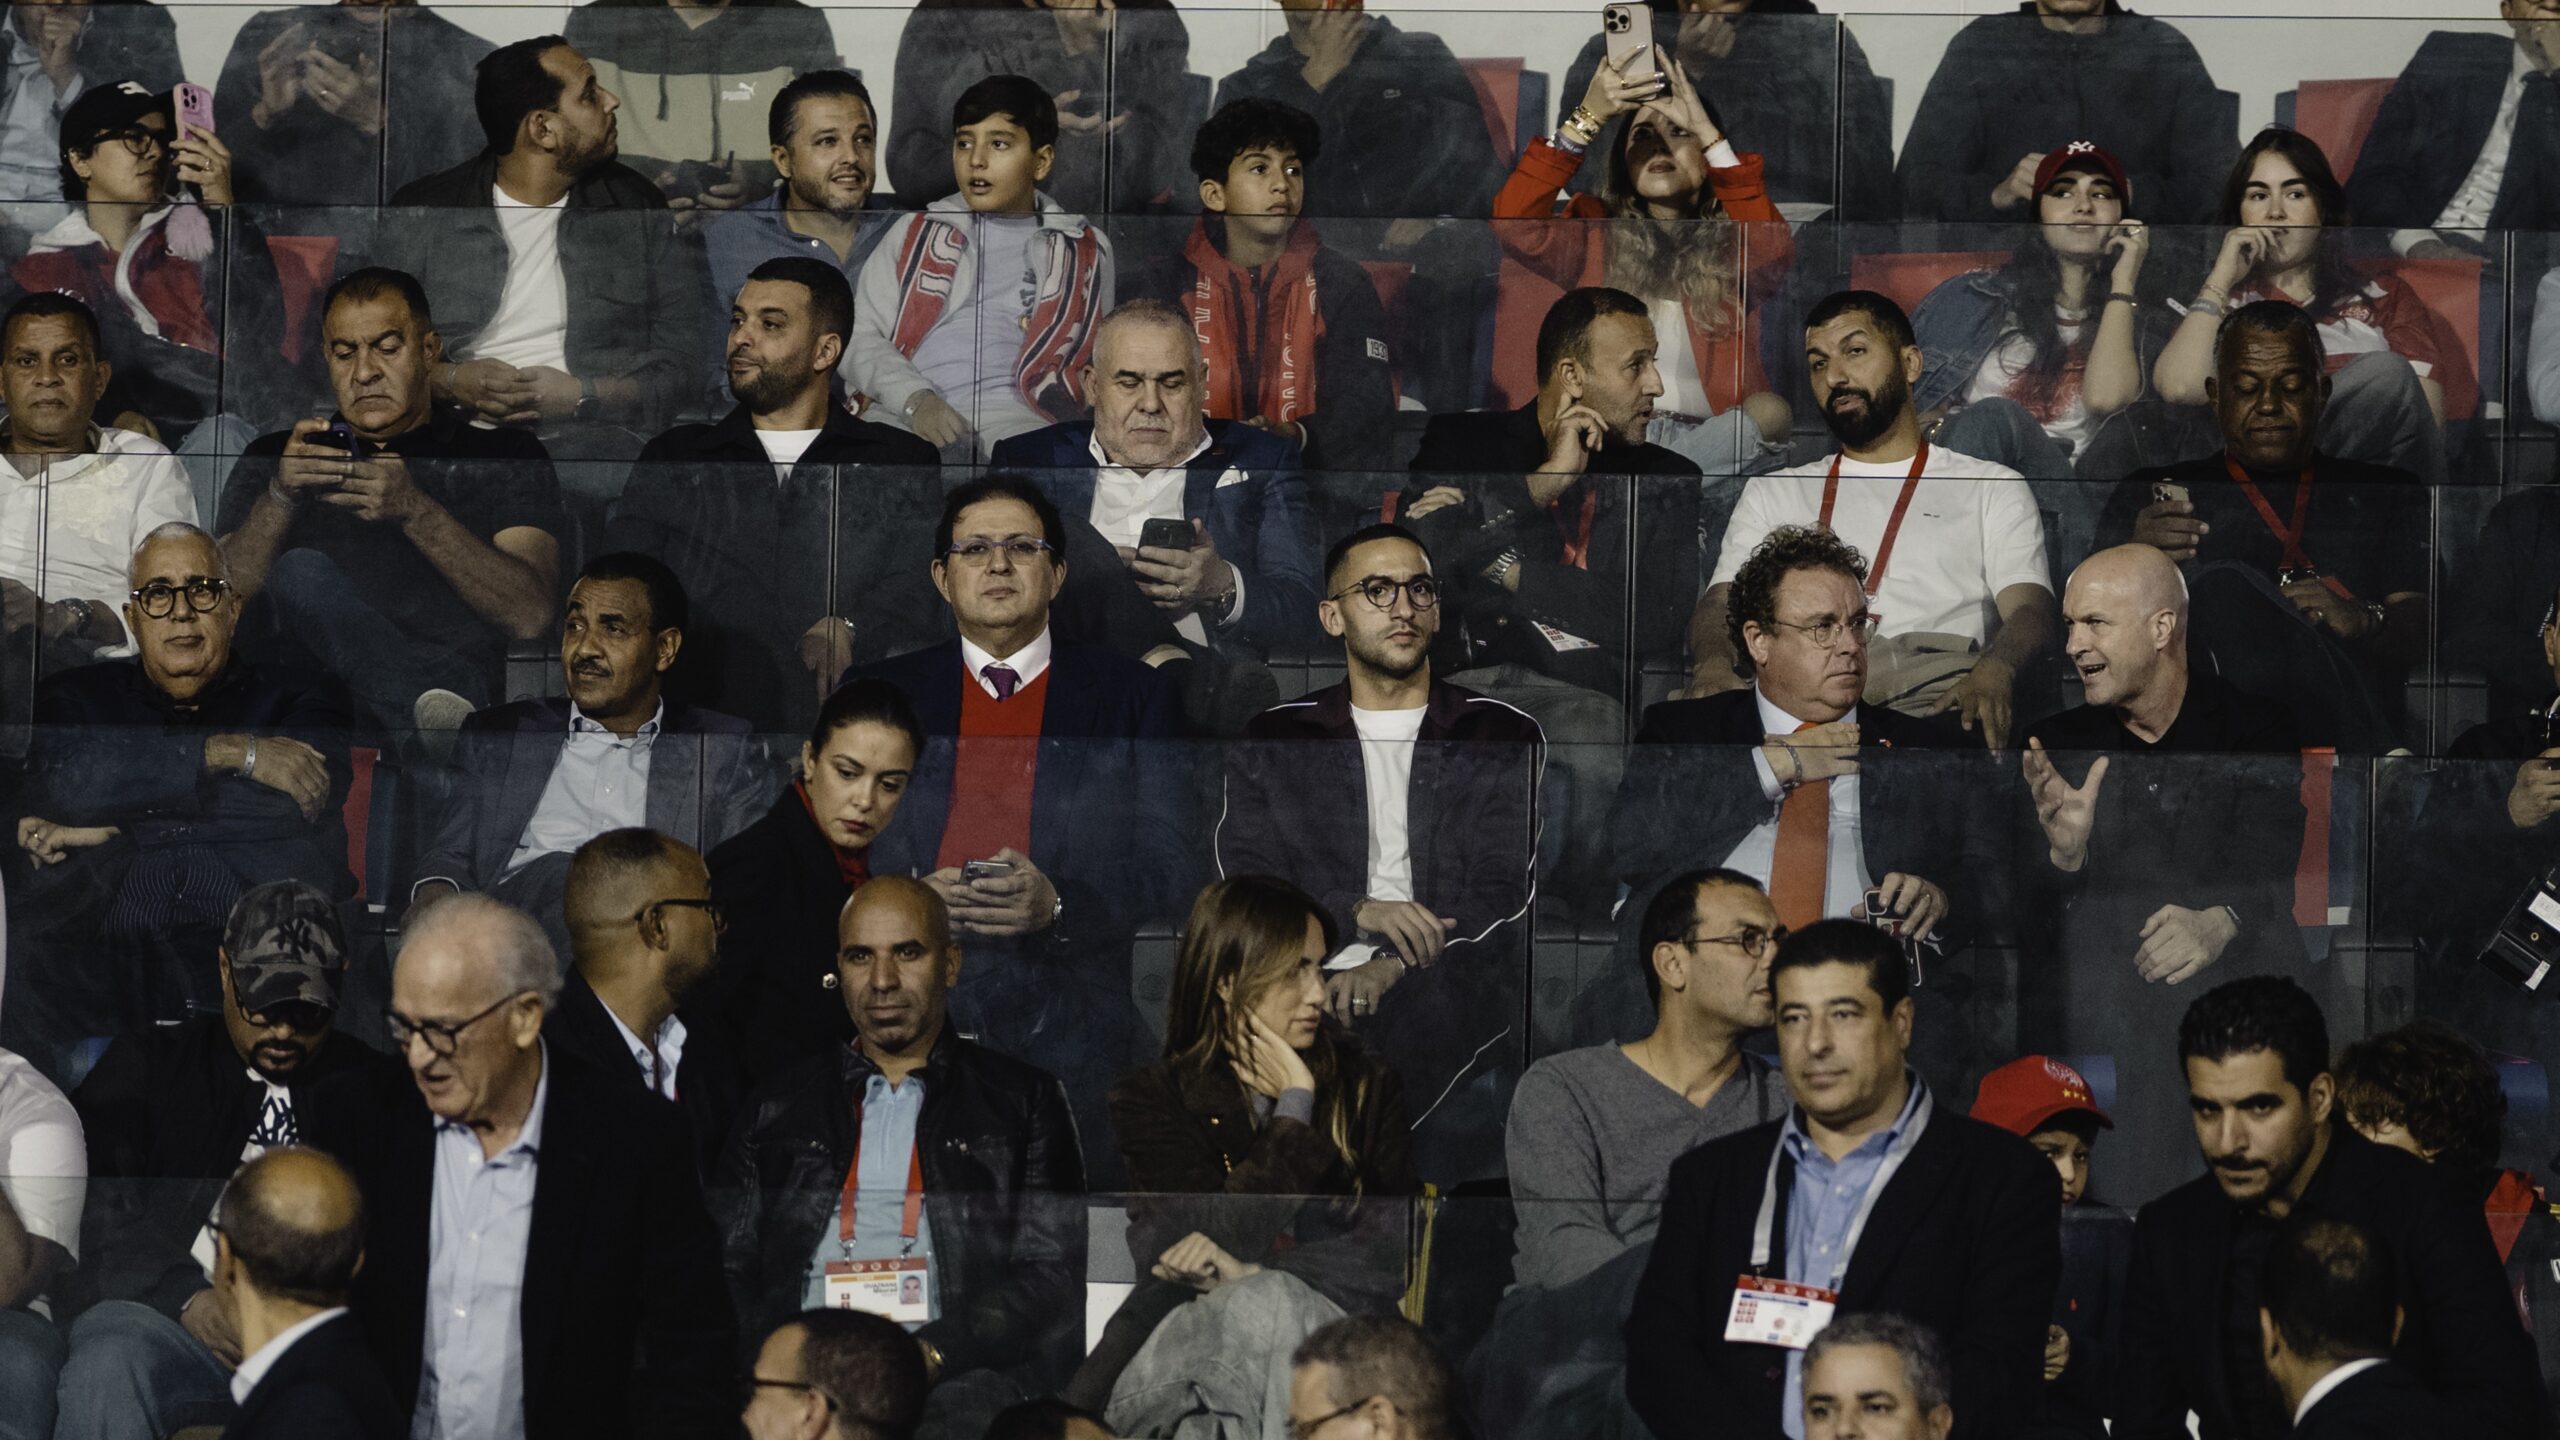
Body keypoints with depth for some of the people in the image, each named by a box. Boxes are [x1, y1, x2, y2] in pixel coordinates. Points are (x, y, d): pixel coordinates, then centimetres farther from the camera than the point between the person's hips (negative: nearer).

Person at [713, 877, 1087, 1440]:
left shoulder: (1023, 1100, 15)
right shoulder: (778, 1104, 22)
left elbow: (1051, 1275, 5)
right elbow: (727, 1272, 14)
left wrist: (930, 1355, -11)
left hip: (957, 1376, -2)